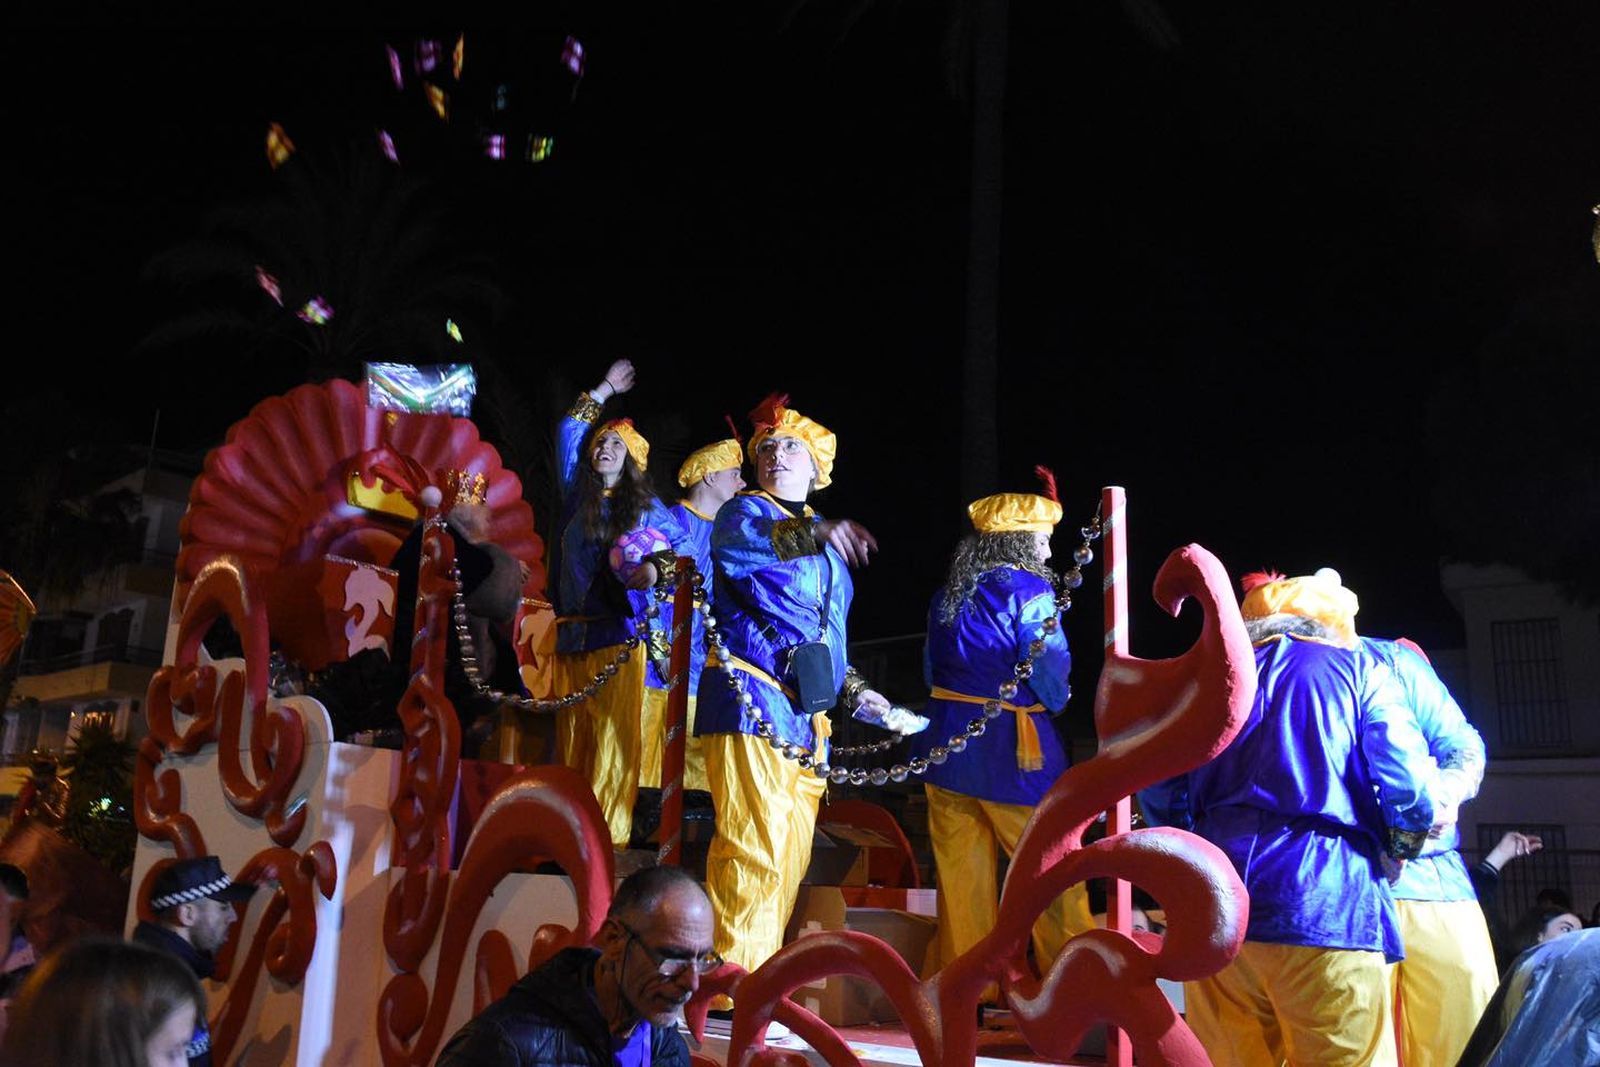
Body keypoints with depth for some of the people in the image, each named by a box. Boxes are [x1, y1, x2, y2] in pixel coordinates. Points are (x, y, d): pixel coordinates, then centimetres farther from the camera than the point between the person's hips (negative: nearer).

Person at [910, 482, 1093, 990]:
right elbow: (1051, 675, -11)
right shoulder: (1028, 592, -11)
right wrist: (1053, 704, 9)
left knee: (960, 872, 10)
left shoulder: (946, 596, 9)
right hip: (1011, 748, -6)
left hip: (946, 739, 6)